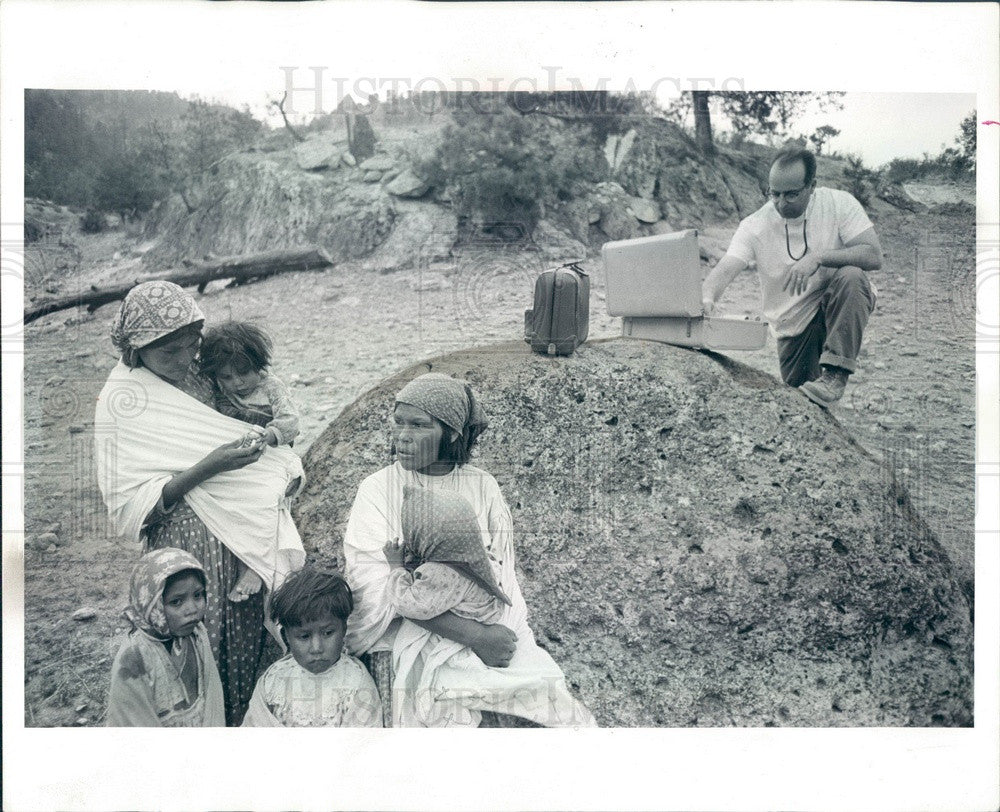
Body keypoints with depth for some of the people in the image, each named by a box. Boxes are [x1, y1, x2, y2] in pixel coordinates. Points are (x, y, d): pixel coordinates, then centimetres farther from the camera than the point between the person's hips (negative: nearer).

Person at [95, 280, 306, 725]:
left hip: (247, 539, 5)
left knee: (249, 656, 11)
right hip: (187, 545, -5)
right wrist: (206, 468, -24)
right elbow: (129, 508, -14)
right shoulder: (123, 403, -9)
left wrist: (284, 474, -9)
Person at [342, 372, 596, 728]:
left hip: (485, 641, 2)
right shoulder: (377, 490, -1)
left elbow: (500, 578, 2)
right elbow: (374, 582, -14)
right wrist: (474, 635, -21)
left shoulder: (484, 488, 6)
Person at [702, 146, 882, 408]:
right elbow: (725, 269, -25)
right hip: (793, 325, 1)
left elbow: (874, 256, -21)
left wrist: (818, 257, -35)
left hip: (841, 306, -1)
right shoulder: (755, 226, -11)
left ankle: (835, 374, -28)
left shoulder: (838, 203, -12)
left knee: (850, 276, -34)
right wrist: (707, 299, -48)